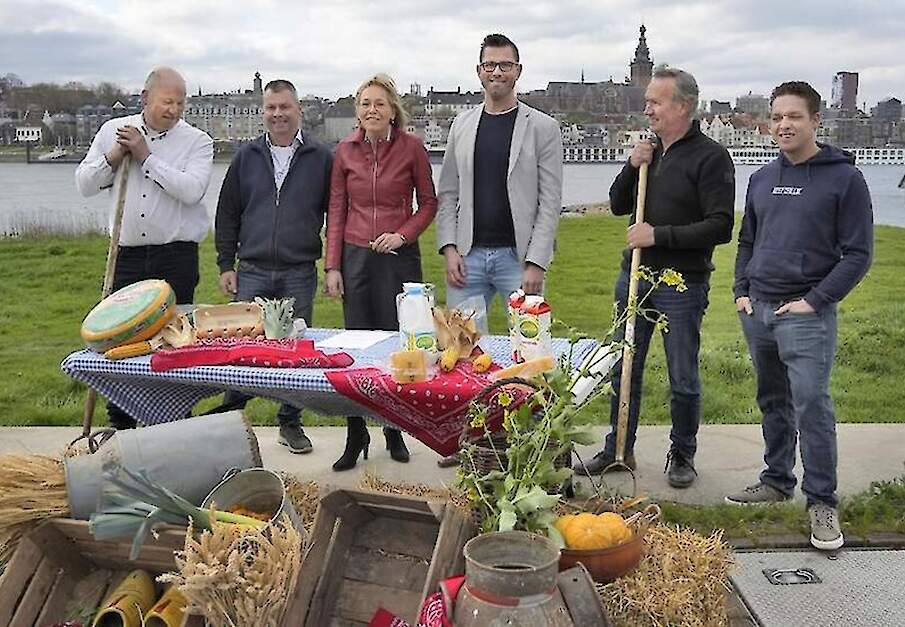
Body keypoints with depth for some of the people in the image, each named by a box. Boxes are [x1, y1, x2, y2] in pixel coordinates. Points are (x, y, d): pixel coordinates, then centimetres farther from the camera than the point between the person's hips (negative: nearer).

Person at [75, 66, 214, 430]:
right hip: (126, 254, 3)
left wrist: (146, 156, -13)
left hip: (177, 256, -2)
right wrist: (113, 158, -7)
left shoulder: (197, 142, 0)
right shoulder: (113, 131, 10)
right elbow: (84, 184, 9)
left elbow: (191, 190, -17)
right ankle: (120, 424, 19)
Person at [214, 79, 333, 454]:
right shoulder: (246, 157, 9)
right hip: (252, 272, 1)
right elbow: (227, 215, 11)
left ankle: (290, 423, 19)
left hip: (299, 274, -1)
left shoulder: (321, 158, 4)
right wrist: (226, 264, 5)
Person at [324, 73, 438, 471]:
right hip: (356, 257, 2)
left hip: (398, 257, -2)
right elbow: (336, 209, 7)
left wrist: (403, 234, -10)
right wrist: (332, 265, 2)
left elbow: (428, 202, 6)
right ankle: (356, 437, 13)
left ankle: (395, 431, 20)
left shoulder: (411, 147, -2)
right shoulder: (346, 151, 4)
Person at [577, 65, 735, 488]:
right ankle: (618, 450, 26)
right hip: (634, 277, 6)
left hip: (682, 285, -6)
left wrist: (659, 235, -19)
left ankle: (682, 455, 24)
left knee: (683, 379, 6)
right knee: (624, 370, 13)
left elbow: (720, 227, -16)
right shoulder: (649, 150, 10)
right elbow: (617, 205, 15)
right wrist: (631, 167, -2)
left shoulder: (710, 157, -10)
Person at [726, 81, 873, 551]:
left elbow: (858, 253, -7)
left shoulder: (844, 178, -5)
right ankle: (777, 481, 27)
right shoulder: (762, 179, 12)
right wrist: (742, 291, 9)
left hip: (806, 314, -6)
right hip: (757, 311, 6)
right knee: (773, 402, 14)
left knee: (811, 405, -9)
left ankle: (822, 502, 2)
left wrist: (815, 301, -13)